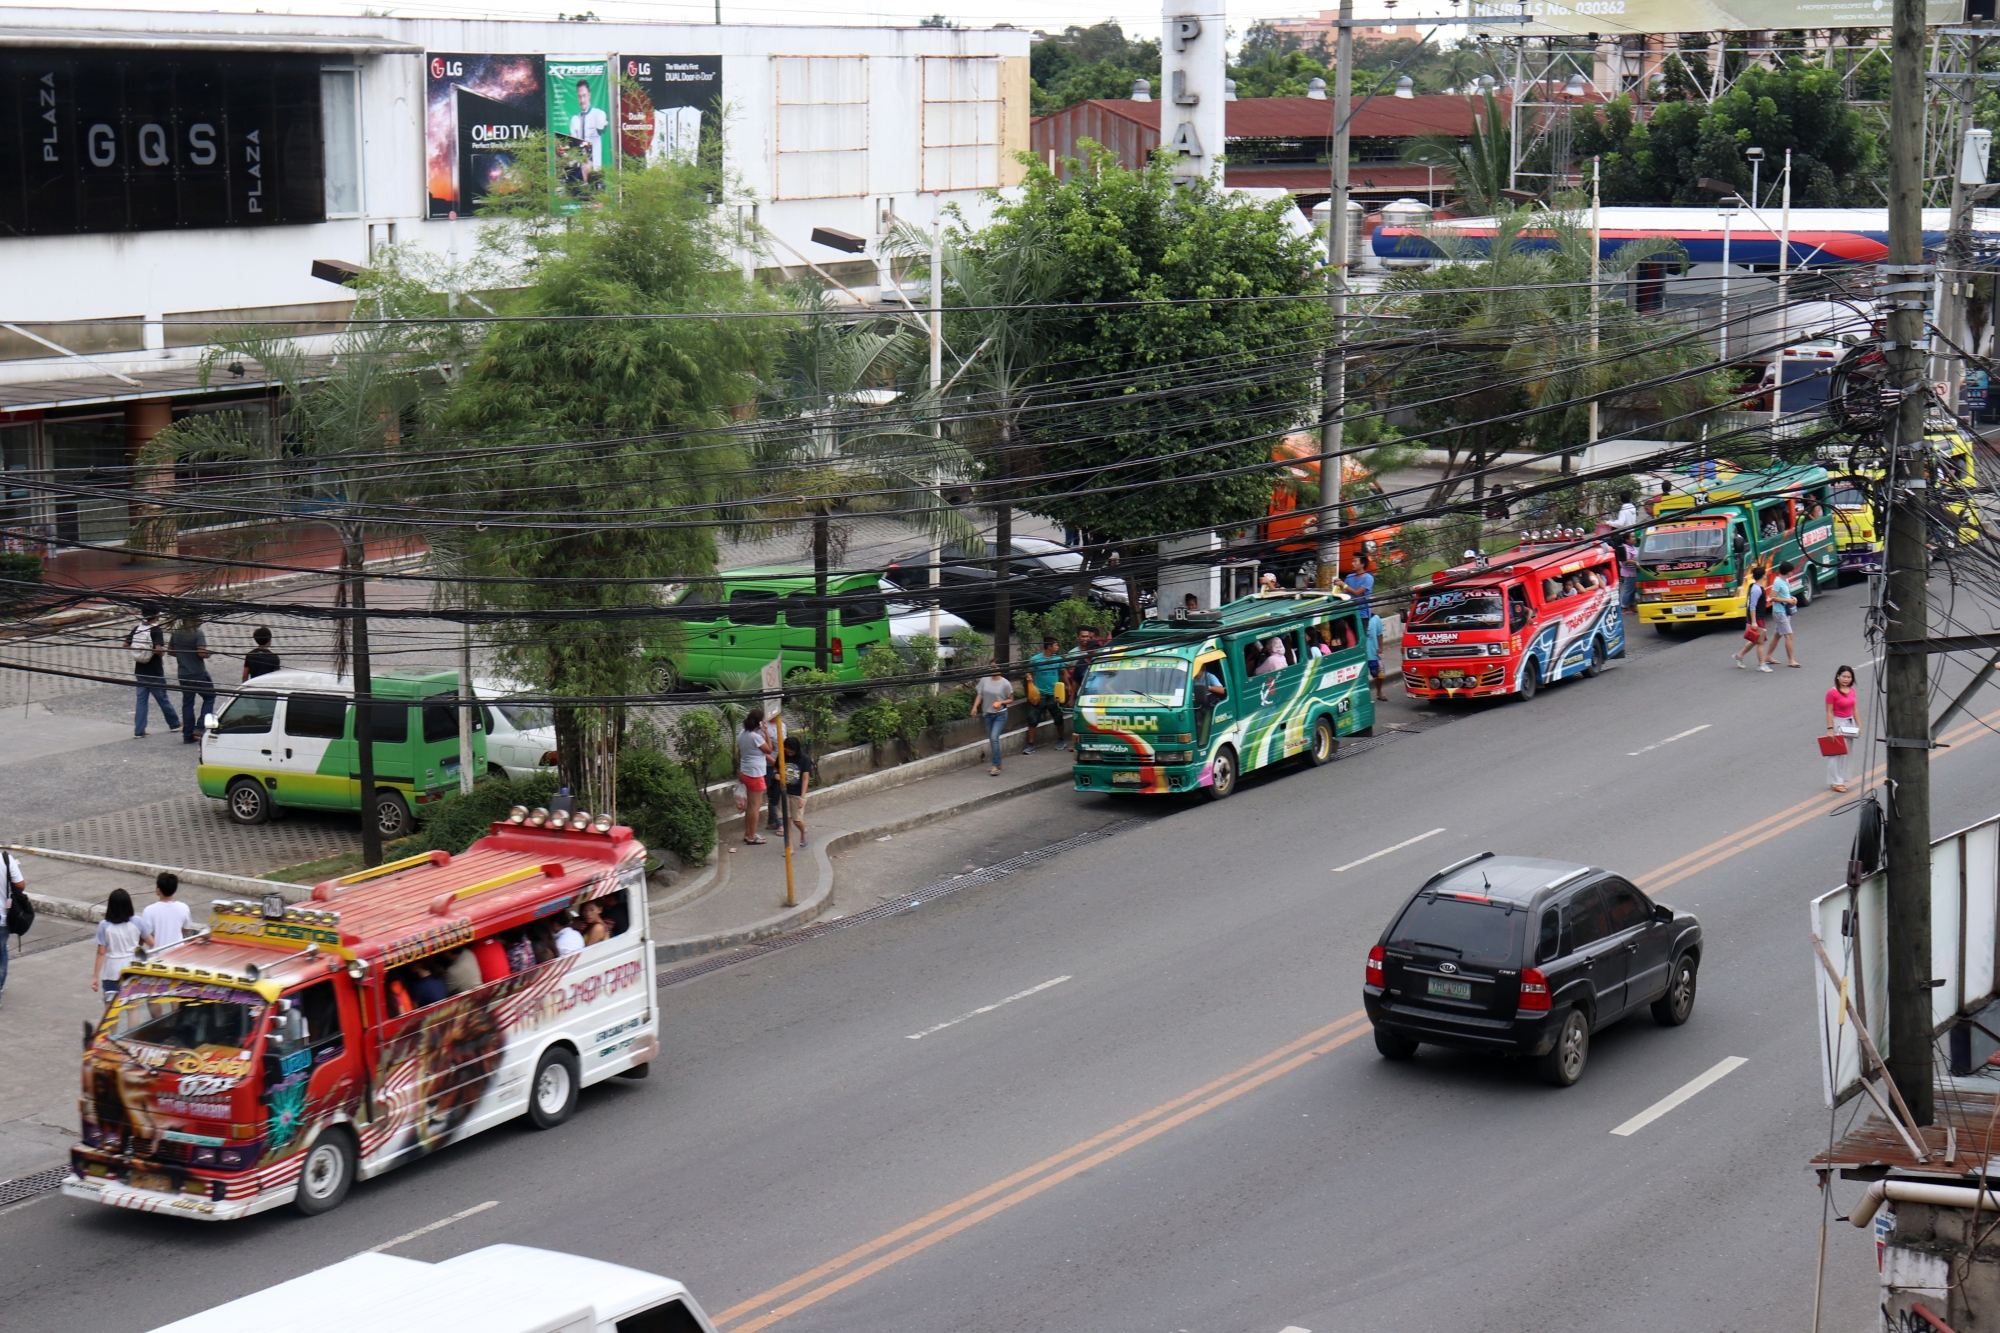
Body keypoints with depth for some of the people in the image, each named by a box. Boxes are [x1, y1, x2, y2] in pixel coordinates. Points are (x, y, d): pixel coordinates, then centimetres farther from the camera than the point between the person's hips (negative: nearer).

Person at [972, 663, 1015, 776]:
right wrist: (975, 707, -10)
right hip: (987, 714, 5)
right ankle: (998, 764, 26)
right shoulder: (985, 681, 0)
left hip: (1000, 714, -5)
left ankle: (996, 766, -13)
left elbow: (1011, 700, 0)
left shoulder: (1005, 683, -8)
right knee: (991, 740, 12)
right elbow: (979, 695, 5)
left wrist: (1001, 702, -18)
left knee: (994, 738, -16)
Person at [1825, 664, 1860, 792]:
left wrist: (1858, 724, 10)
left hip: (1850, 724, 7)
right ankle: (1835, 782, 5)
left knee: (1847, 752, 12)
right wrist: (1830, 729, -18)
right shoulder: (1832, 692, -15)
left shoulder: (1851, 691, 5)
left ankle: (1842, 779, 21)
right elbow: (1829, 712, -14)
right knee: (1836, 752, -3)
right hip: (1838, 724, -7)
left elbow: (1854, 709, 13)